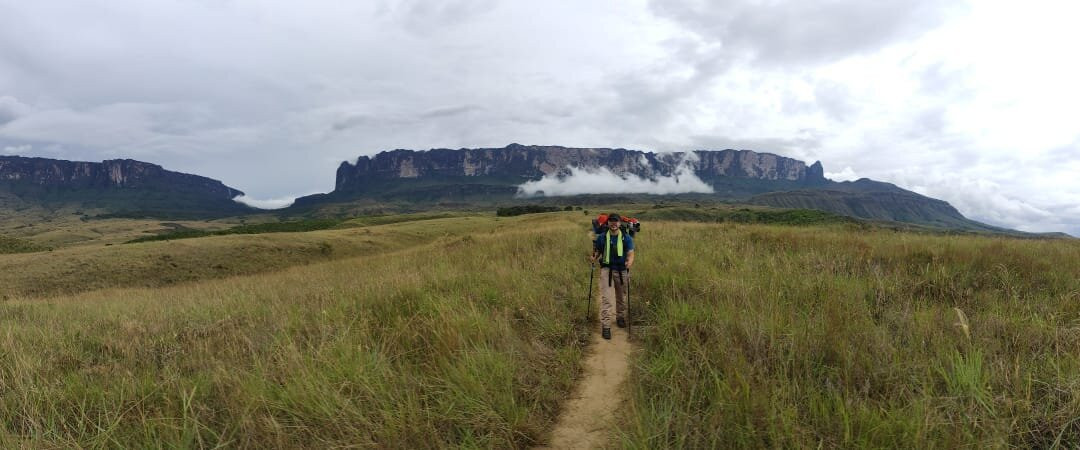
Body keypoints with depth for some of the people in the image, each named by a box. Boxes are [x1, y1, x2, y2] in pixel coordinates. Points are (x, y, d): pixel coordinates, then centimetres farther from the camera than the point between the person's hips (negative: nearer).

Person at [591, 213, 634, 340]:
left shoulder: (626, 238, -3)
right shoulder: (602, 237, -1)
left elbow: (630, 254, -8)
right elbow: (597, 252, 8)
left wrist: (629, 262, -29)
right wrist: (594, 258, -14)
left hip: (621, 270, 1)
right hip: (606, 269, -1)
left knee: (621, 297, 17)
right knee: (605, 298, -9)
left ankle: (620, 317, 40)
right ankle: (605, 326, -8)